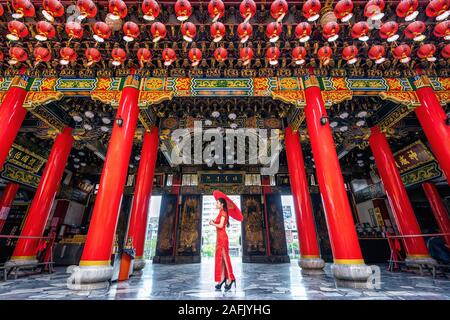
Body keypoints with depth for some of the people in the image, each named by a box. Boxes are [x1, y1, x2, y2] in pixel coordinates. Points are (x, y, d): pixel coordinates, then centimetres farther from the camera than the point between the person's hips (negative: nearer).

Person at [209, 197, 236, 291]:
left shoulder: (223, 213, -12)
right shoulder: (221, 213, 14)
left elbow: (221, 225, -20)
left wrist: (212, 223, -7)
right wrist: (214, 222, 1)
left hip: (222, 237, -9)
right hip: (220, 237, 9)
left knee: (224, 257, -3)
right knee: (220, 257, 12)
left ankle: (230, 279, 6)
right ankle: (222, 278, 20)